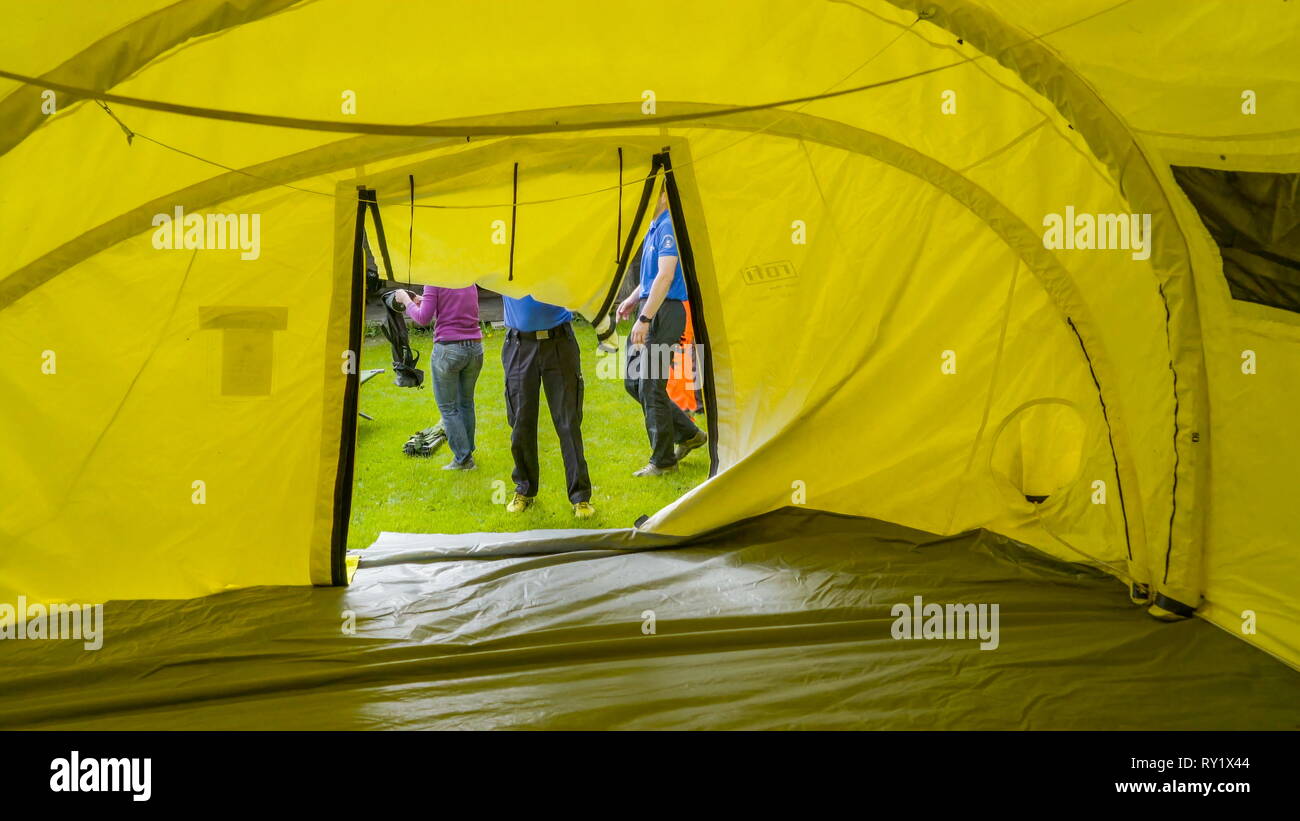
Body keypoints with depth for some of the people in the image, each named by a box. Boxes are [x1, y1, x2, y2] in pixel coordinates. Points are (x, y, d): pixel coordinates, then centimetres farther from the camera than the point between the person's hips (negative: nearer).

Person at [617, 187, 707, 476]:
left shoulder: (669, 227, -15)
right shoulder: (655, 227, 17)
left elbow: (665, 276, -22)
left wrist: (645, 319, -25)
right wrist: (633, 299, 17)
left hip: (664, 312, -10)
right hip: (650, 311, 10)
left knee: (650, 386, -5)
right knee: (633, 382, 13)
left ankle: (663, 460, 6)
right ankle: (688, 434, 22)